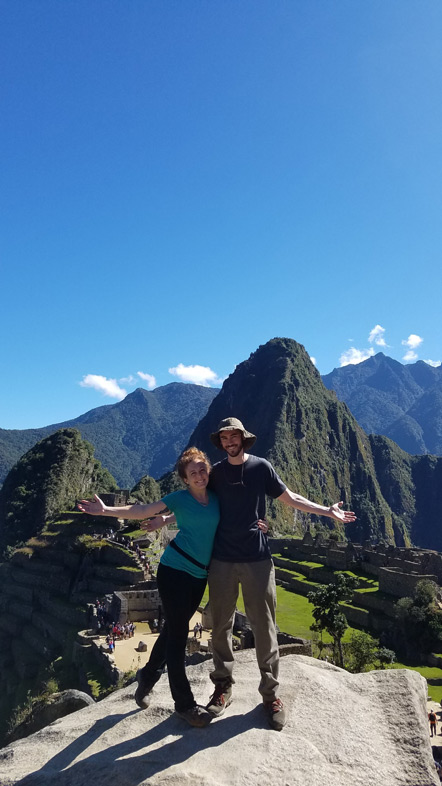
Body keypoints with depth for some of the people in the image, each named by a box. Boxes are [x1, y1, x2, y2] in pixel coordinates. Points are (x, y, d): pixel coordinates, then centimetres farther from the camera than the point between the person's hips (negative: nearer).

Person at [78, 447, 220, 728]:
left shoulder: (215, 498, 3)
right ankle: (185, 703, 13)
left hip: (200, 575, 5)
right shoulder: (179, 498, -8)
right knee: (178, 633, -1)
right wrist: (107, 510, -20)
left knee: (175, 630, 17)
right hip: (175, 570, -5)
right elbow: (141, 510, -12)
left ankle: (148, 676, 39)